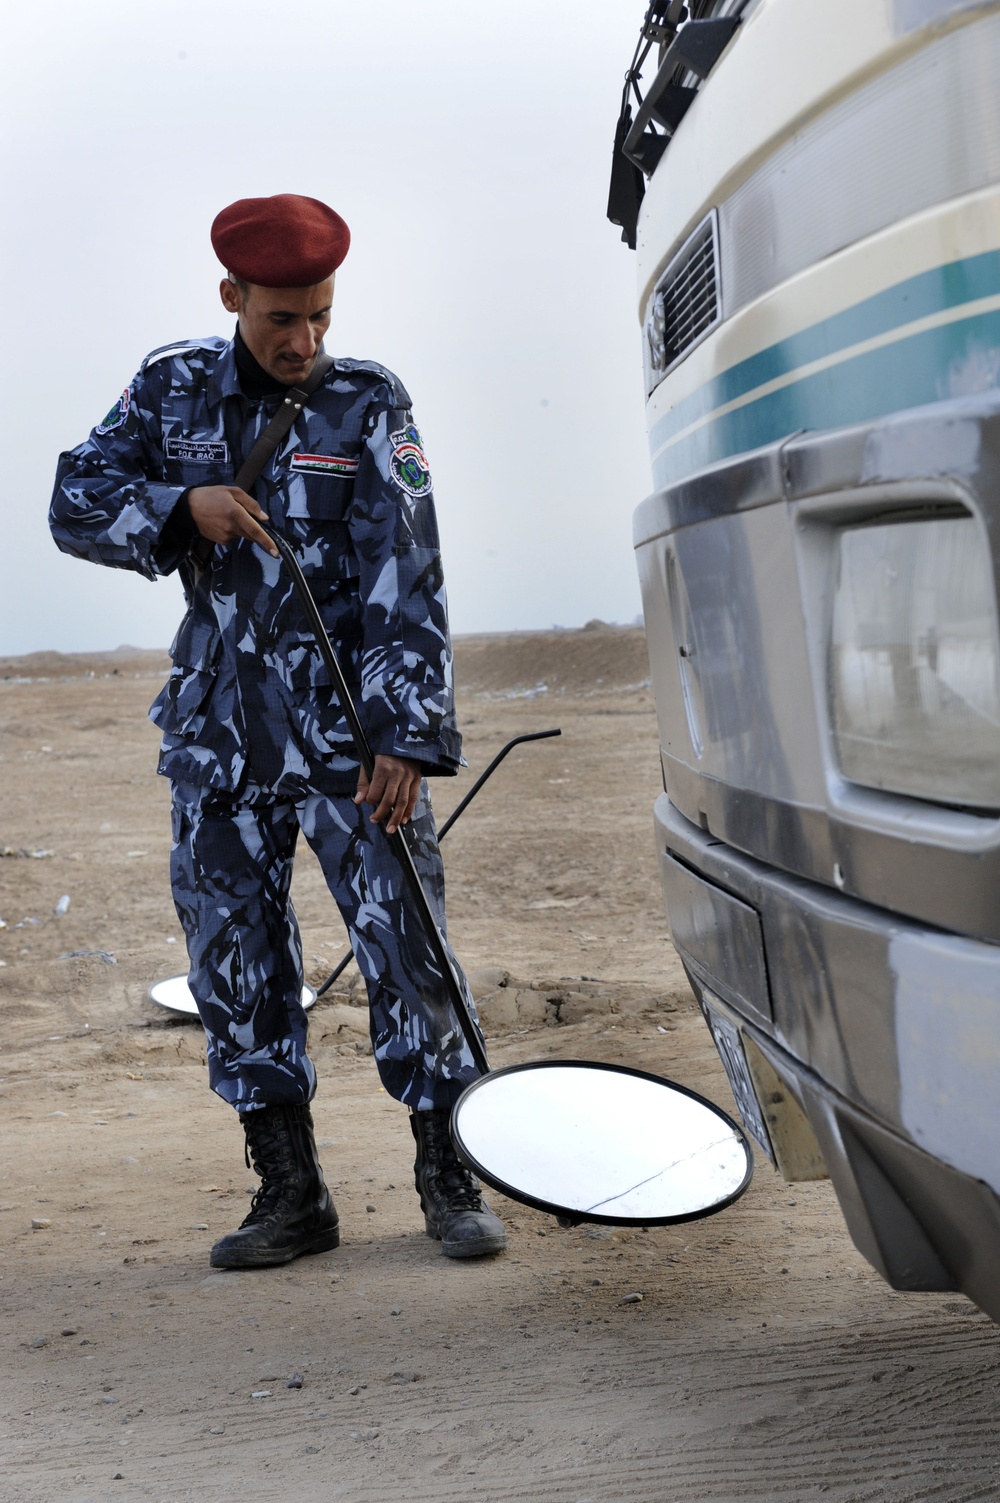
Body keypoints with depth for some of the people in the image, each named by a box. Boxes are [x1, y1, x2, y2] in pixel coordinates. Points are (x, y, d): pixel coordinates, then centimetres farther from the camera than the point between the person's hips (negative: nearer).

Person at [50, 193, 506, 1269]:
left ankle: (448, 1175, 8)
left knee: (404, 936, -5)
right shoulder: (171, 390, 7)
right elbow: (75, 502, 7)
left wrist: (409, 737, -16)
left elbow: (406, 581, -8)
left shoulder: (370, 406, -2)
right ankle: (290, 1192, 16)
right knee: (234, 960, 5)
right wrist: (183, 505, -12)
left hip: (348, 724, -3)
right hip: (217, 735, 3)